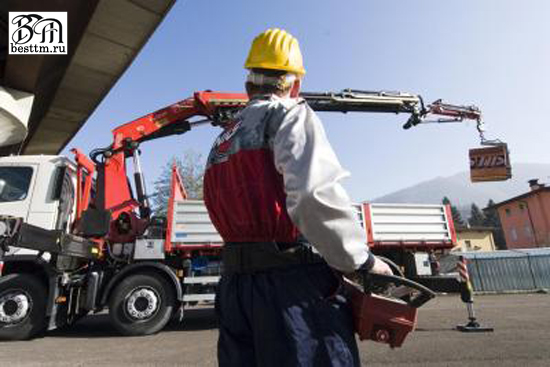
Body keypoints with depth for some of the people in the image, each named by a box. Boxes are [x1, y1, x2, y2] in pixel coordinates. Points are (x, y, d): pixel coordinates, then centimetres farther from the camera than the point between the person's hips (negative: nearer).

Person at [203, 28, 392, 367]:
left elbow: (245, 208, 12)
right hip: (292, 282, -7)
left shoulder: (223, 140, 18)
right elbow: (315, 194, -21)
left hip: (235, 282, 8)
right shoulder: (290, 114, -3)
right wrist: (361, 260, -11)